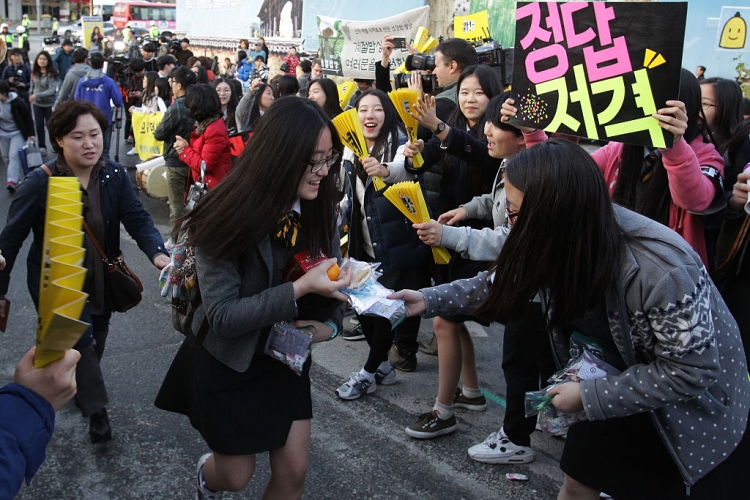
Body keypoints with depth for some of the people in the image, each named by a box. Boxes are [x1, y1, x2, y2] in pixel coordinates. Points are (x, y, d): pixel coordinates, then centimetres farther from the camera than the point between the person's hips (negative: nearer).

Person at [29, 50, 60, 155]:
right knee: (39, 125, 7)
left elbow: (52, 90, -22)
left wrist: (37, 95, -28)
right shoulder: (34, 73, 0)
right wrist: (31, 96, 6)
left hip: (50, 104, -4)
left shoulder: (52, 74, -16)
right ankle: (41, 146, 17)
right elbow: (32, 86, 14)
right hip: (37, 104, 4)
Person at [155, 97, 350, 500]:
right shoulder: (230, 218, -26)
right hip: (228, 364, -4)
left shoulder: (319, 210, -10)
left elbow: (329, 278, 3)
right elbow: (222, 316, -29)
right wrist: (300, 289, -37)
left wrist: (331, 323, -17)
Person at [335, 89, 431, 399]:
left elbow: (405, 166, -40)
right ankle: (383, 366, 26)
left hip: (395, 243, -7)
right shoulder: (351, 149, 4)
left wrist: (386, 170, -57)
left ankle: (368, 373, 13)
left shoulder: (398, 142, -17)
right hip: (364, 244, 7)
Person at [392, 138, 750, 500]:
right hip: (620, 378, 5)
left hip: (694, 400, -5)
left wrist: (589, 397, -24)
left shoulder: (661, 270, -38)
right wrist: (428, 300, -8)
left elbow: (693, 371, -28)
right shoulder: (559, 241, -20)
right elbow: (501, 281, -1)